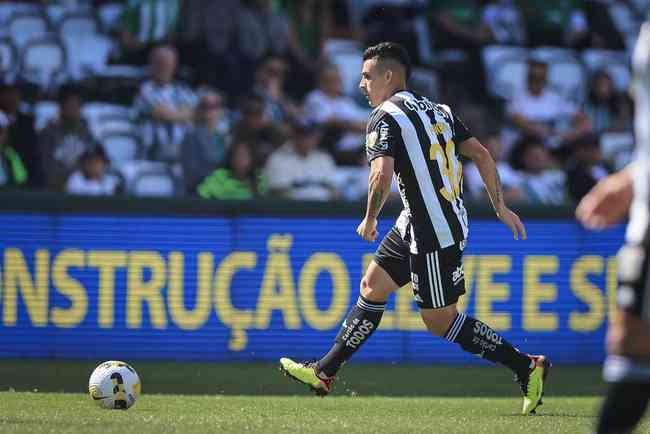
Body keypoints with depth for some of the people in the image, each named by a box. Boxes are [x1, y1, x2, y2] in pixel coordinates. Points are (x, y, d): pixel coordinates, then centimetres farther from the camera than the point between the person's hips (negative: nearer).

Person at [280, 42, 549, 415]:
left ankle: (527, 367, -1)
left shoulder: (385, 117, -12)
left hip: (434, 235, -10)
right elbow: (482, 154, 9)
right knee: (372, 287, 16)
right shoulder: (437, 111, 13)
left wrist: (370, 220, -7)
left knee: (440, 321, -2)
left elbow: (382, 176, -24)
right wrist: (501, 207, 13)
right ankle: (324, 373, 23)